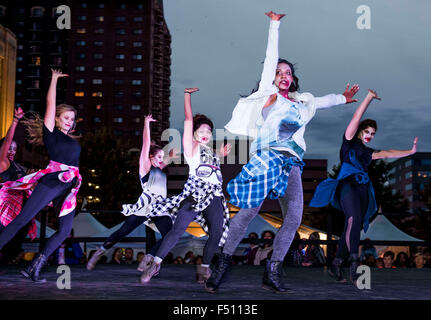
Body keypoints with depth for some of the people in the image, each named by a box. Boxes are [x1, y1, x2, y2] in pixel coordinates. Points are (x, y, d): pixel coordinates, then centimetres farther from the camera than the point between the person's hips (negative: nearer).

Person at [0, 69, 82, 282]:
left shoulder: (73, 142, 23)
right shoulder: (51, 133, 5)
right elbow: (50, 104, 2)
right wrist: (54, 79, 8)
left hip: (68, 189, 6)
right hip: (50, 182, -6)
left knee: (65, 229, -6)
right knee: (21, 220, -11)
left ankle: (35, 268, -5)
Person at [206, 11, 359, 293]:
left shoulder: (302, 103, 27)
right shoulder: (268, 93, 16)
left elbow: (323, 101, 47)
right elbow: (271, 58, 17)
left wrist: (343, 98, 59)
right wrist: (275, 25, 21)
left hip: (292, 164, 5)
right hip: (268, 156, -5)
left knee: (294, 218, -11)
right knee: (249, 212, -16)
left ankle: (272, 274, -6)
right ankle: (222, 265, -9)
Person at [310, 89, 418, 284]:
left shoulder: (367, 152, 28)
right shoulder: (350, 142, 11)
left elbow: (387, 154, 32)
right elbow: (356, 119, 3)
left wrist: (410, 151, 30)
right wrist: (369, 98, 3)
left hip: (363, 189, 7)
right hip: (347, 184, -7)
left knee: (353, 227, -2)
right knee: (354, 219, -29)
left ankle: (336, 266, 2)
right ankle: (354, 262, -40)